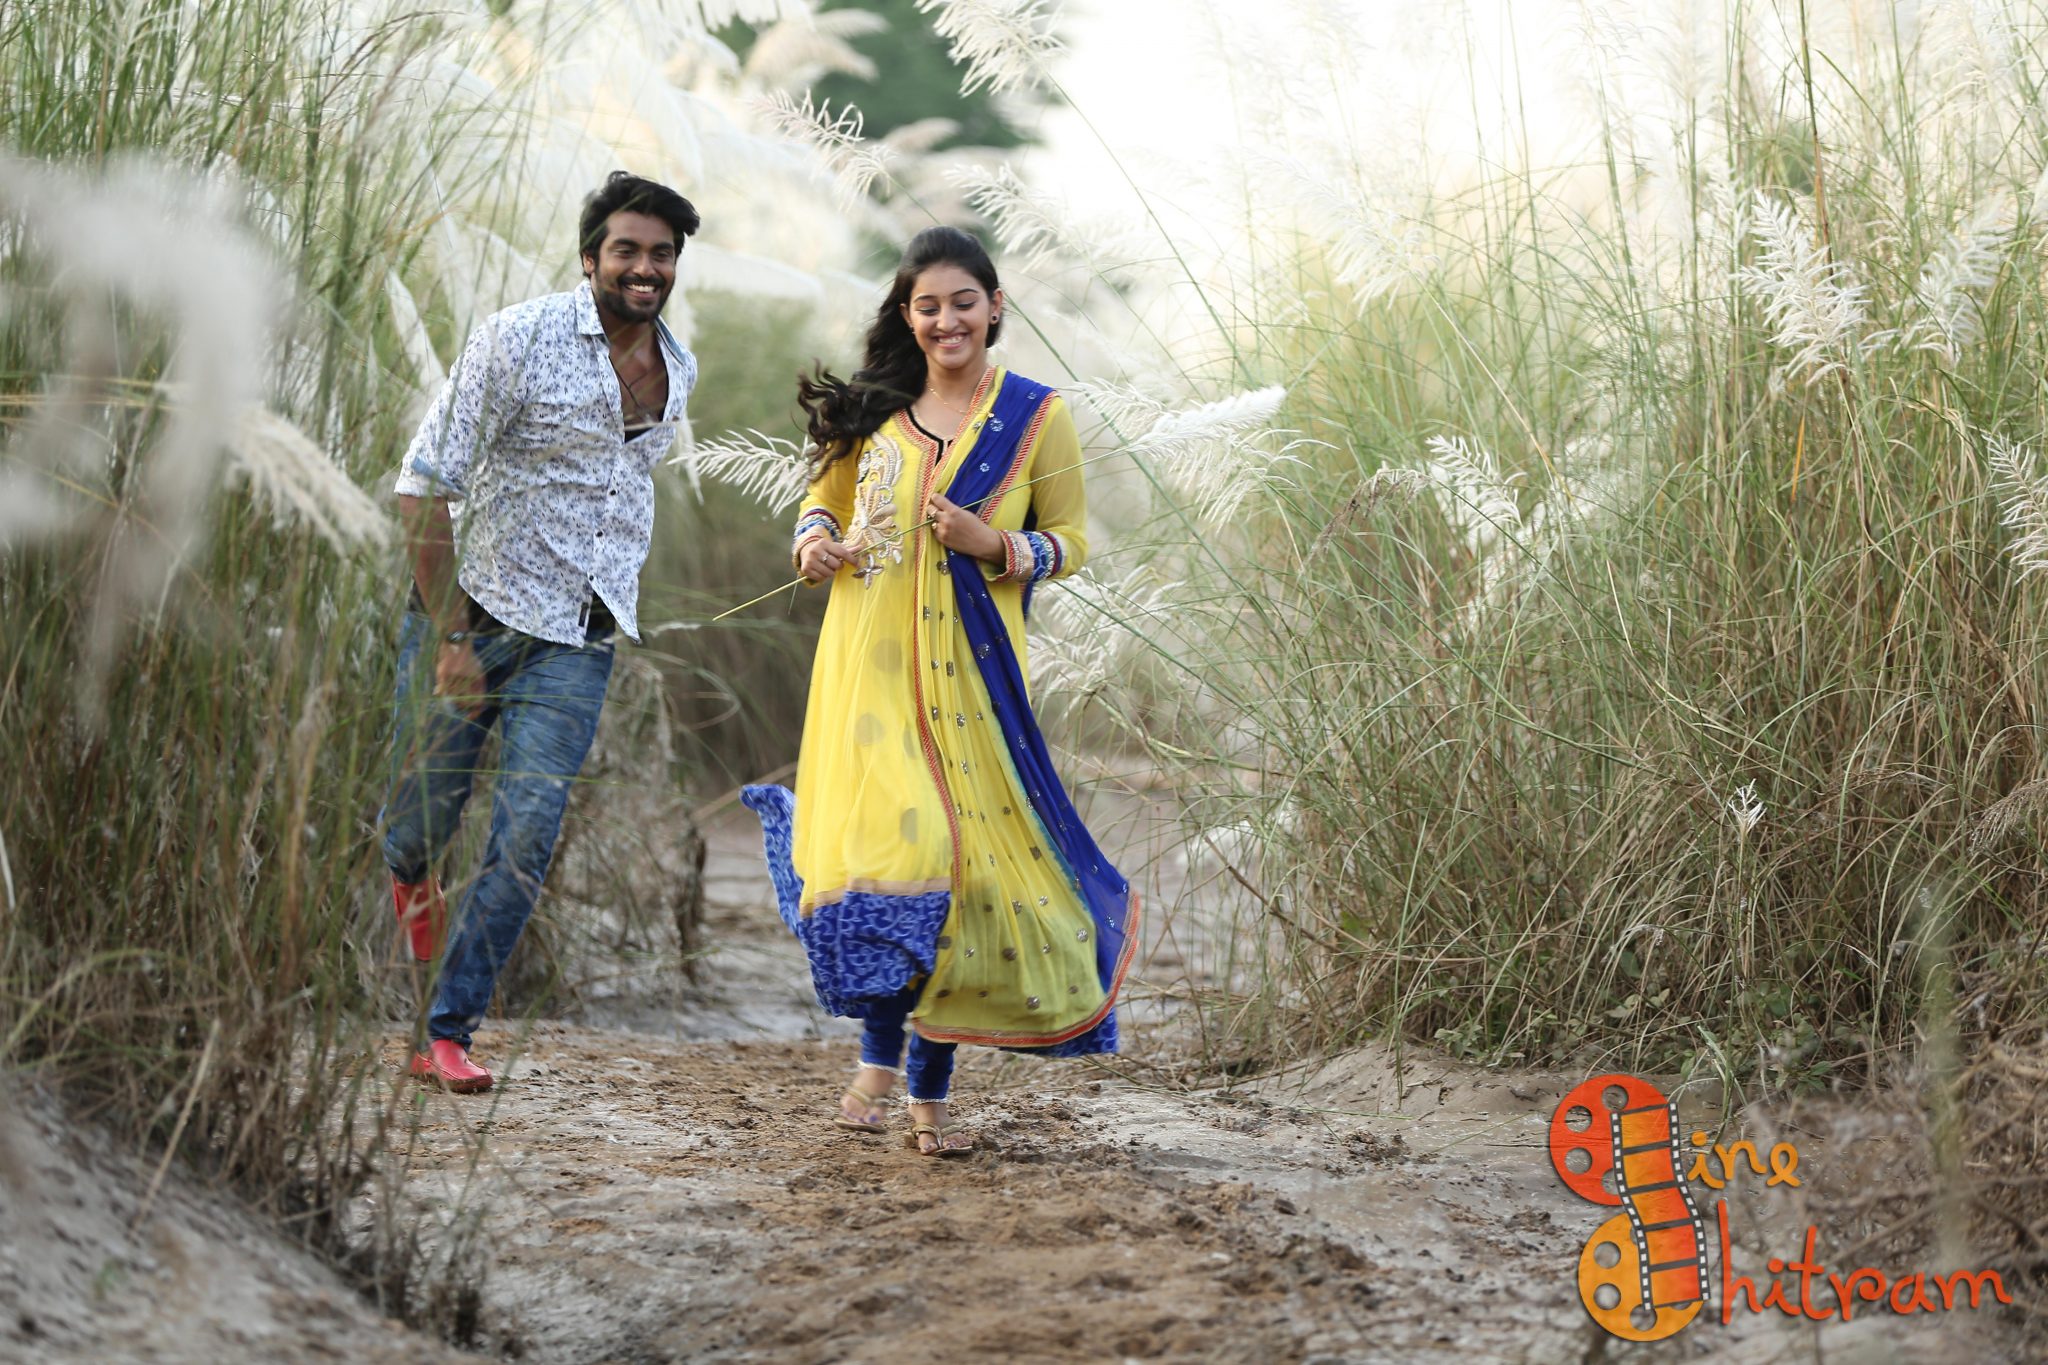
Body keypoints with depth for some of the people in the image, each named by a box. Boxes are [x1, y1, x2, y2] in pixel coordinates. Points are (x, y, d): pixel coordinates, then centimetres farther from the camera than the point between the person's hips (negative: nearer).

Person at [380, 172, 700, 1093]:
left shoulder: (678, 372, 7)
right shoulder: (521, 340, -12)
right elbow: (426, 485, -13)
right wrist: (450, 637, -15)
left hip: (579, 639, 4)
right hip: (474, 611, -4)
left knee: (528, 835, -8)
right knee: (418, 820, 6)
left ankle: (447, 1033, -1)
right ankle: (405, 883, 43)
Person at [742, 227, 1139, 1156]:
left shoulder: (1036, 416, 3)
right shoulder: (873, 408, 8)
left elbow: (1071, 541, 6)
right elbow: (825, 495, 21)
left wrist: (994, 545, -13)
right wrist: (815, 541, -2)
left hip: (971, 670, 0)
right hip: (871, 660, 1)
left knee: (962, 855, 1)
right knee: (886, 847, -14)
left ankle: (930, 1090, 15)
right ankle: (880, 1054, 7)